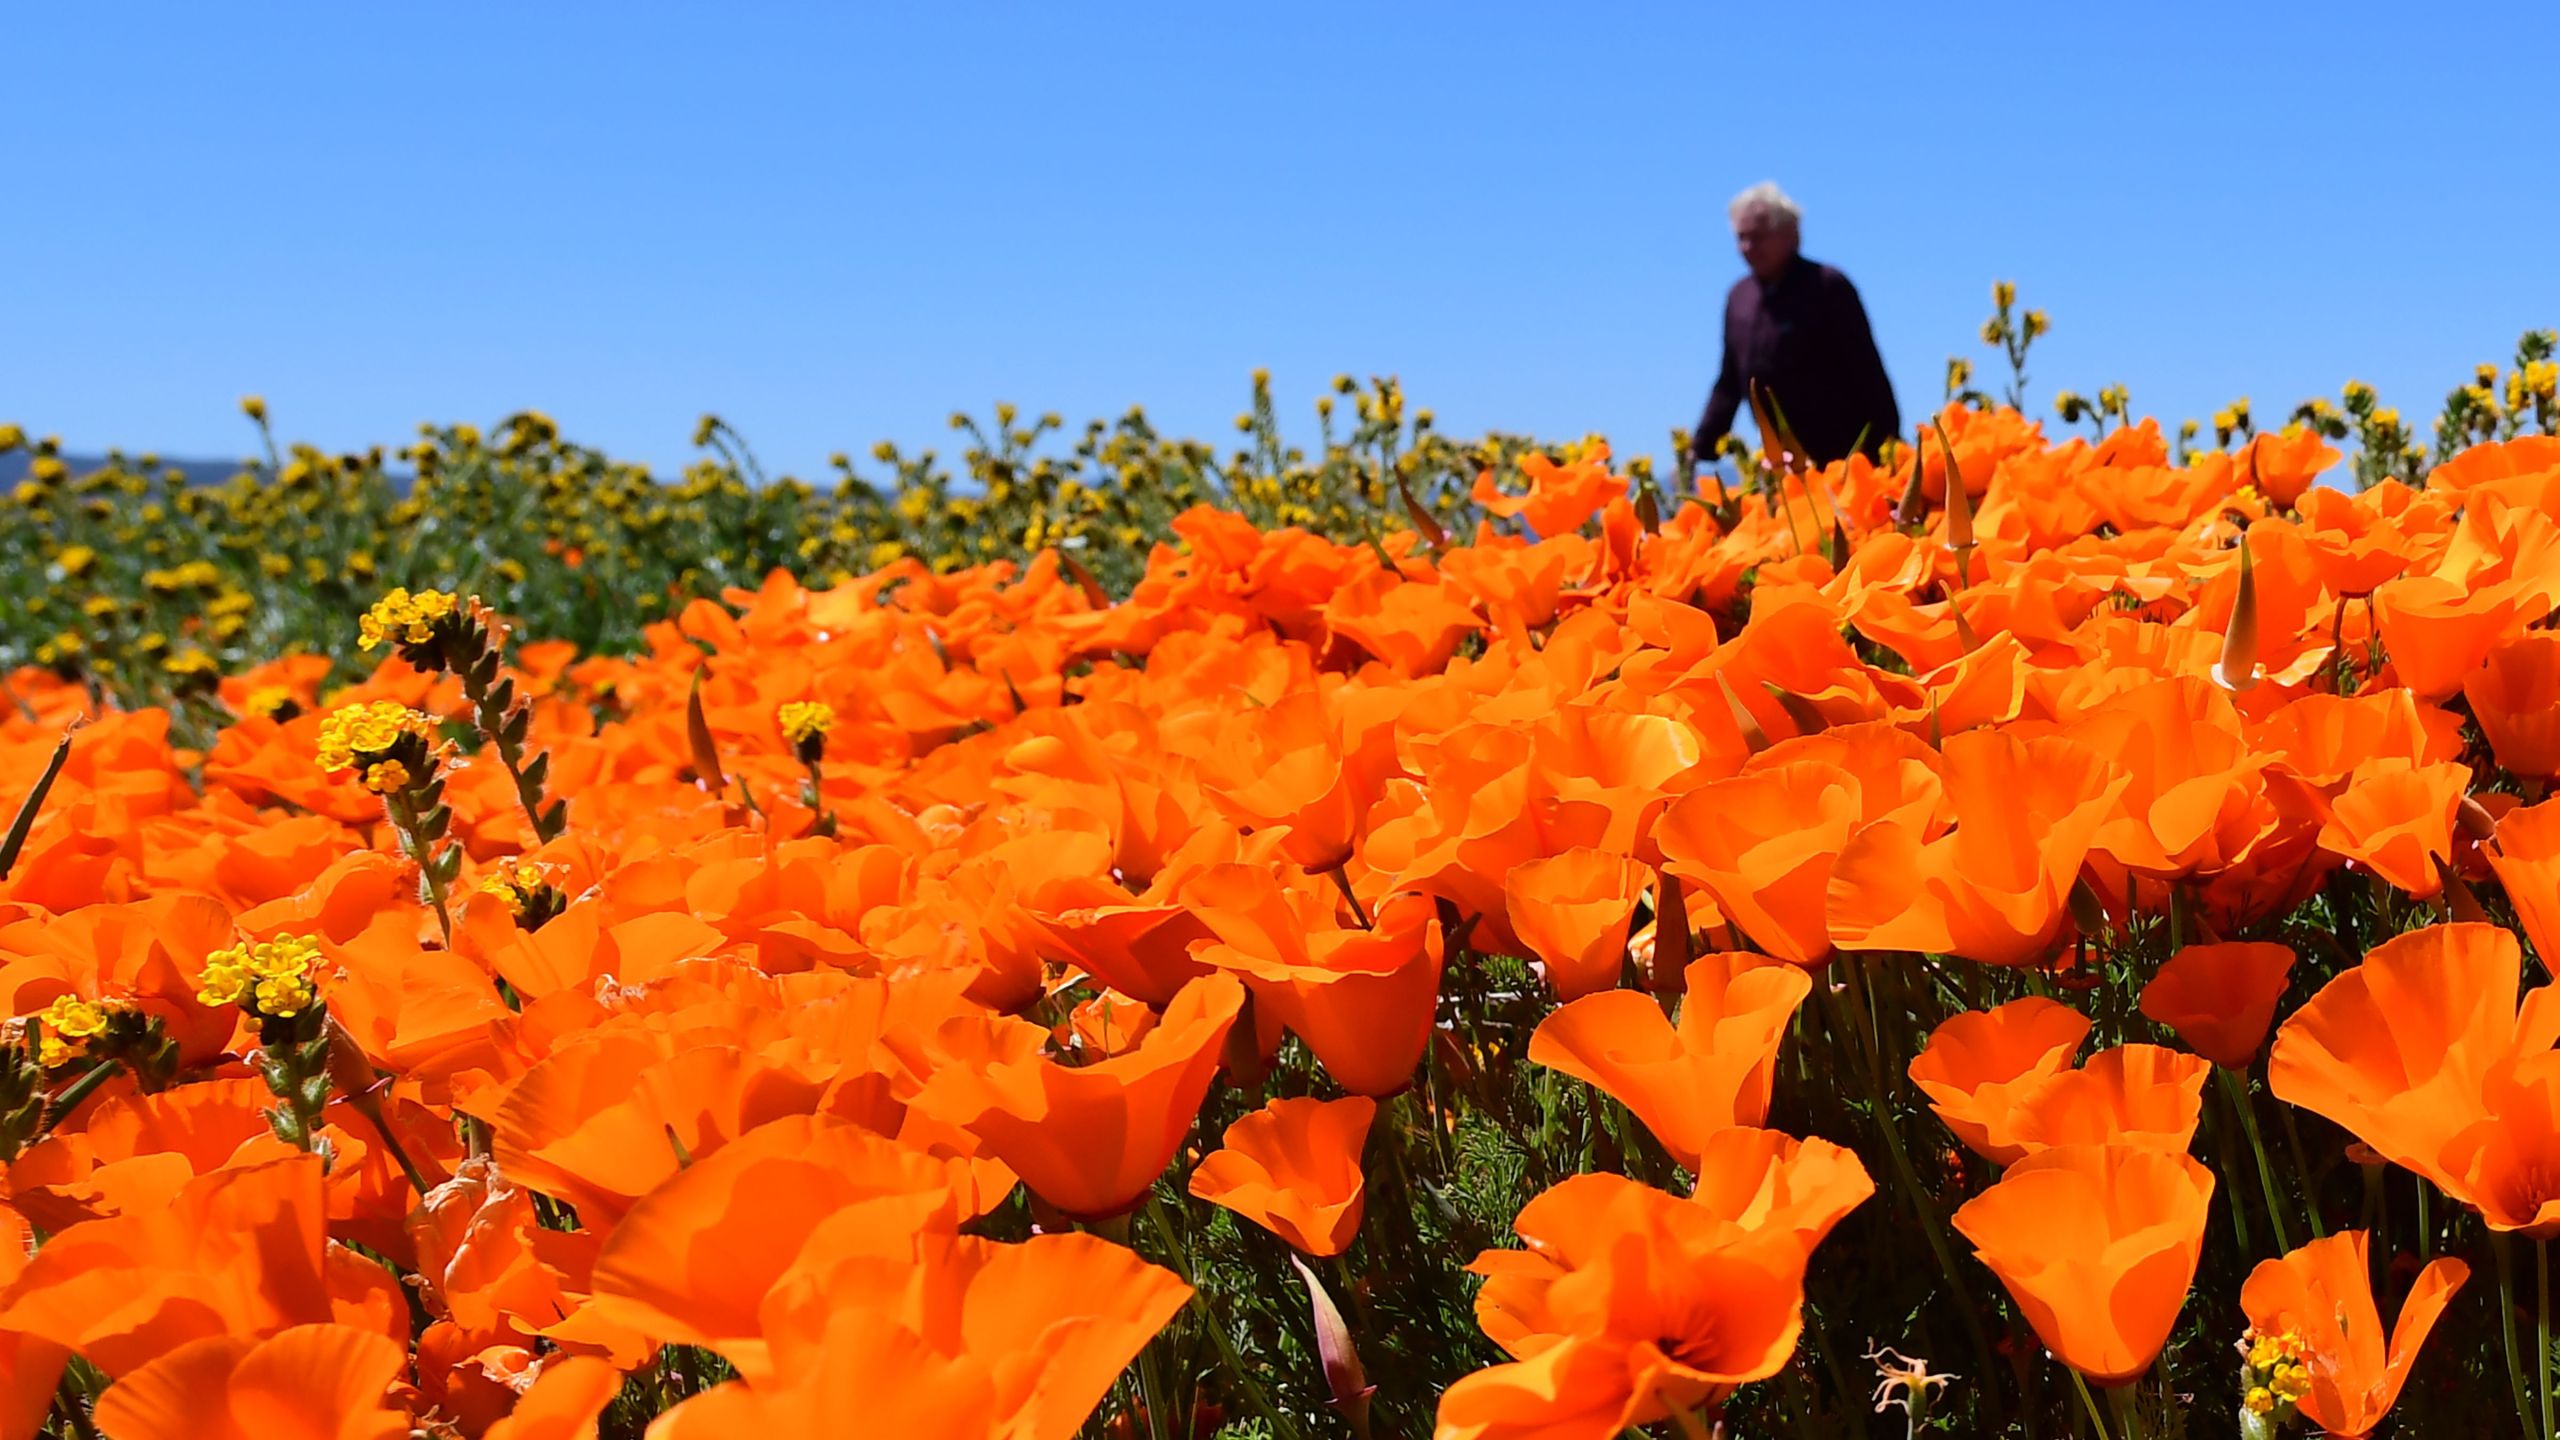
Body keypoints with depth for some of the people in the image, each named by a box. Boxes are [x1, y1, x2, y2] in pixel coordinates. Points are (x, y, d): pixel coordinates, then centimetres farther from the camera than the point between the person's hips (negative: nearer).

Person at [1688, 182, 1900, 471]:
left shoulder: (1827, 287, -8)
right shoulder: (1739, 297, 11)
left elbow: (1867, 376, -10)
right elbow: (1729, 384, 18)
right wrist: (1698, 450, 12)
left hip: (1840, 458, -6)